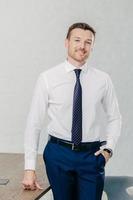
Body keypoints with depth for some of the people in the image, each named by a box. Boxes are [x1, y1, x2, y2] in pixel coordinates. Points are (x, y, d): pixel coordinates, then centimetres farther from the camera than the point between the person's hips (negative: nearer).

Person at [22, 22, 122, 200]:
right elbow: (34, 122, -5)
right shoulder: (47, 78, -5)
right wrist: (30, 169, -8)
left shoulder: (102, 79, 0)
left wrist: (108, 148, -3)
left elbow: (114, 118, 12)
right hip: (59, 153, -1)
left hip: (92, 155, 1)